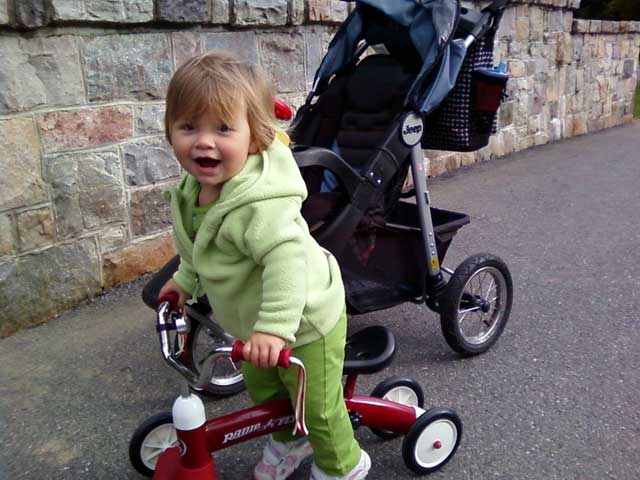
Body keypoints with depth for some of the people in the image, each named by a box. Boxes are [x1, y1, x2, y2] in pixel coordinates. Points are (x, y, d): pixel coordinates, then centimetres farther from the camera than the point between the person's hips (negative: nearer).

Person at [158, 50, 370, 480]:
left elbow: (287, 256, -47)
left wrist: (275, 325, -51)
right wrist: (185, 279, 19)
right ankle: (289, 441, 55)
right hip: (253, 323, 9)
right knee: (262, 390, 28)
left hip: (306, 321, -9)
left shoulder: (259, 203, -36)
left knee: (317, 405, 11)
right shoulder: (196, 189, -6)